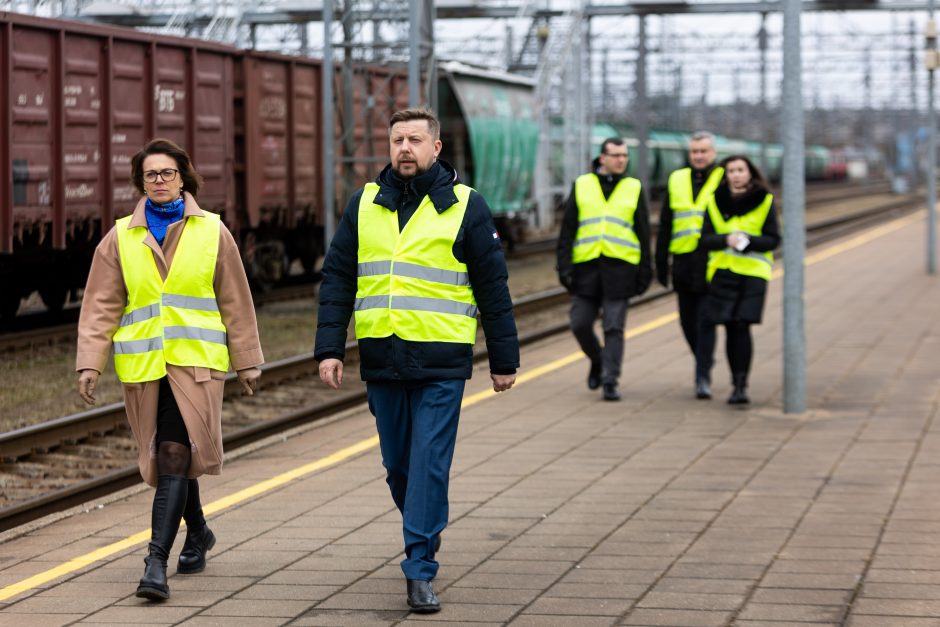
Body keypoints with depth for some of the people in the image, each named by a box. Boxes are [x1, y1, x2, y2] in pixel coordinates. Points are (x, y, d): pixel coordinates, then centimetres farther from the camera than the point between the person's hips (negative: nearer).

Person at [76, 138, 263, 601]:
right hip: (143, 366, 3)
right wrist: (90, 363, -5)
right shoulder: (121, 238, 7)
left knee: (175, 456, -15)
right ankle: (198, 533, 38)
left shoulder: (211, 232, 5)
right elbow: (101, 306, 5)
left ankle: (156, 562, -20)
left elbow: (235, 302, 9)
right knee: (166, 458, 12)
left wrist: (247, 361, 10)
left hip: (196, 361, -3)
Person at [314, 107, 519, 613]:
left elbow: (492, 287, 3)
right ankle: (426, 529, 37)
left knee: (429, 464, -7)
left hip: (442, 363, -3)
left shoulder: (465, 206, 0)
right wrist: (329, 348, -1)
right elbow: (337, 279, 8)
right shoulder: (364, 205, 8)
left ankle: (419, 571, -3)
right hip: (382, 360, 3)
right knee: (397, 464, 13)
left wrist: (503, 360, 2)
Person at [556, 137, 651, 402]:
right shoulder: (582, 186, 8)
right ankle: (597, 361, 28)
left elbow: (643, 233, 11)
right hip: (586, 266, 1)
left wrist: (645, 271, 5)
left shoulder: (634, 189, 9)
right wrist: (565, 266, -1)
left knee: (613, 328, -4)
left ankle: (610, 381, -1)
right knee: (580, 324, 2)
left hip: (620, 267, -1)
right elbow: (567, 230, 7)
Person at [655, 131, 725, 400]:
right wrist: (661, 264, 12)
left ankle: (703, 377, -8)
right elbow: (665, 225, 16)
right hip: (684, 262, 4)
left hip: (712, 262, -4)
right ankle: (704, 362, 30)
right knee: (688, 322, 9)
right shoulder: (677, 181, 13)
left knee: (705, 322, -9)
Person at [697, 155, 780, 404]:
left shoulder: (764, 201, 1)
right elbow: (706, 238, 3)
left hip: (753, 273, -2)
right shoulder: (716, 201, 6)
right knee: (731, 327, 0)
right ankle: (737, 382, 13)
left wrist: (748, 241, -18)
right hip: (723, 271, 2)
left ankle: (741, 384, -10)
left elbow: (773, 240, 0)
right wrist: (726, 239, -17)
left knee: (741, 326, -12)